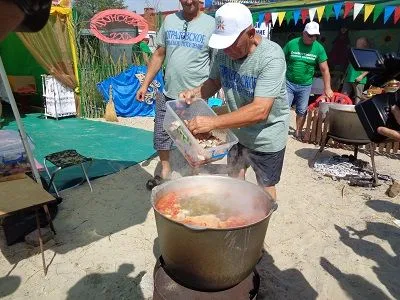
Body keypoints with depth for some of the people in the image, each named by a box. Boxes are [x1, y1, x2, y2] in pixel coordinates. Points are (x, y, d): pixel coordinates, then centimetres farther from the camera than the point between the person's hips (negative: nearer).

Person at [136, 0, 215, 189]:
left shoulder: (211, 24, -5)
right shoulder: (169, 21, 7)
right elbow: (159, 55, 11)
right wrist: (145, 84, 8)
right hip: (168, 95, 4)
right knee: (161, 135, 14)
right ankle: (165, 172, 37)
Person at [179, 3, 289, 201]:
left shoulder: (271, 57, -27)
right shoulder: (224, 51, -9)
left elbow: (260, 111, -35)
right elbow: (214, 81, 7)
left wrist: (213, 122, -40)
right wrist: (195, 93, -14)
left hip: (266, 138, -5)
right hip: (237, 130, 6)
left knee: (265, 188, 13)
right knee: (234, 176, 22)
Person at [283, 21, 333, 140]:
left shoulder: (319, 48, -3)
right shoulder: (292, 44, -7)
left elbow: (325, 69, -1)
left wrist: (327, 88, -5)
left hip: (305, 86, 2)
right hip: (288, 83, -2)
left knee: (302, 111, 10)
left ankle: (298, 132, 24)